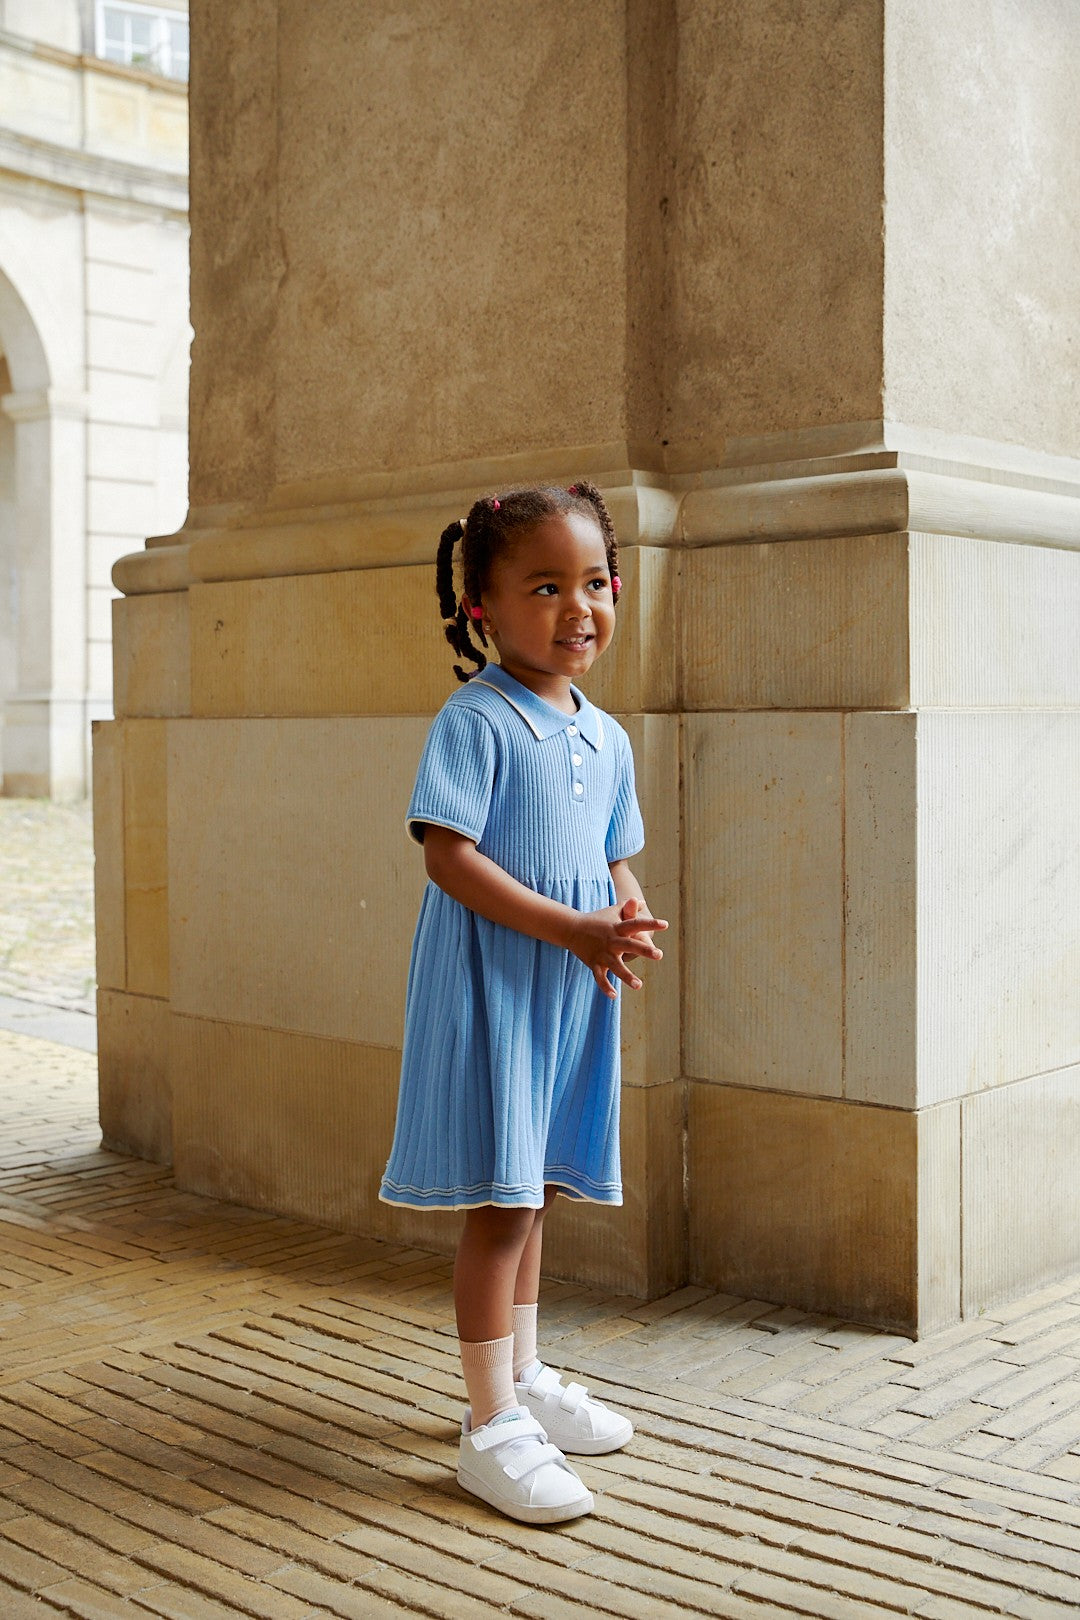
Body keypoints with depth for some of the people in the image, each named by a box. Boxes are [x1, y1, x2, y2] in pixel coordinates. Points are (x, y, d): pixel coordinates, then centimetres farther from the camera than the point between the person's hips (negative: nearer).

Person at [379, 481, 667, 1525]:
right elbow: (447, 854, -20)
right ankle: (491, 1425, 8)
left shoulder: (606, 737, 9)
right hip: (488, 985, -7)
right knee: (501, 1201, -4)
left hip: (574, 990, 8)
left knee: (531, 1192, 19)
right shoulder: (475, 722, -14)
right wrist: (572, 929, -24)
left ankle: (524, 1376, 34)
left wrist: (633, 915, -7)